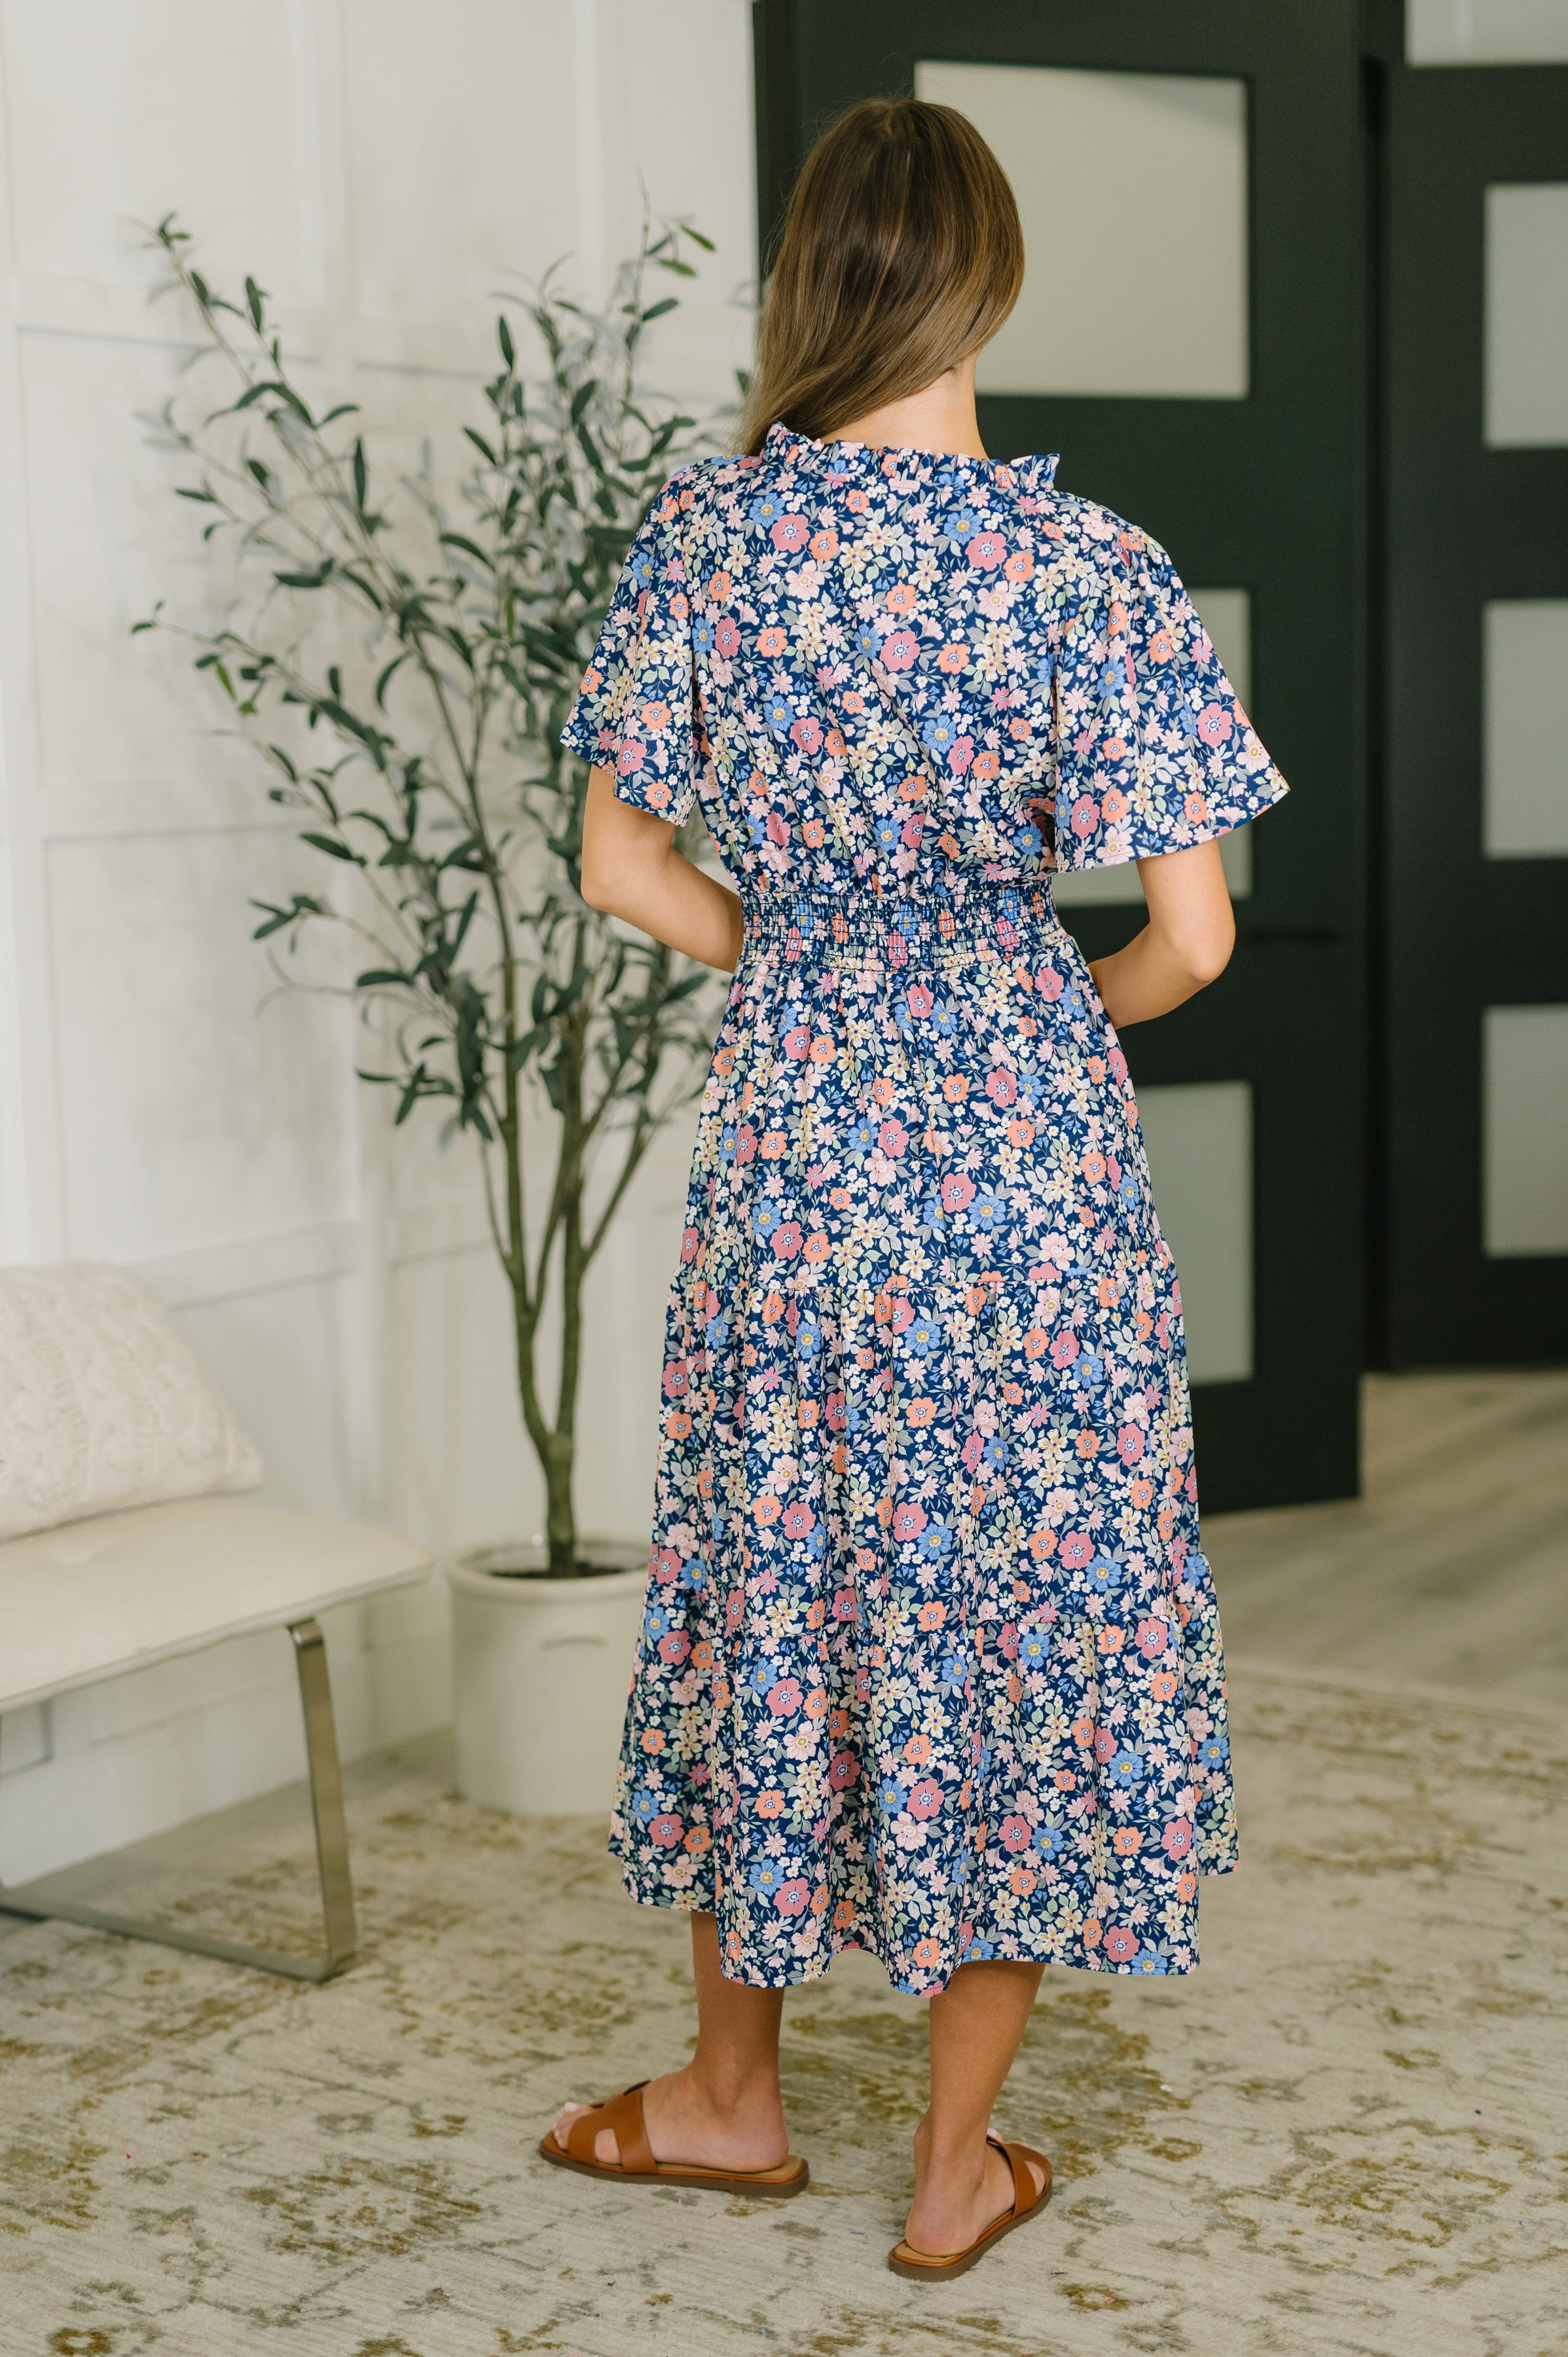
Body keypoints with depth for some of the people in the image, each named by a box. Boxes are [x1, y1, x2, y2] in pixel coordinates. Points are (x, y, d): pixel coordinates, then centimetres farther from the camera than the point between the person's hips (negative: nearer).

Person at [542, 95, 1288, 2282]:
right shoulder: (1089, 566, -12)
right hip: (1024, 1130, -2)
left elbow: (624, 863, 3)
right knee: (1020, 1597, 10)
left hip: (788, 1119, 3)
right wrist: (1085, 1005, 9)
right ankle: (958, 2162, 22)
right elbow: (1192, 937, -13)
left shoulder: (706, 530, -4)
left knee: (768, 1580, 17)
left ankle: (734, 2090, 34)